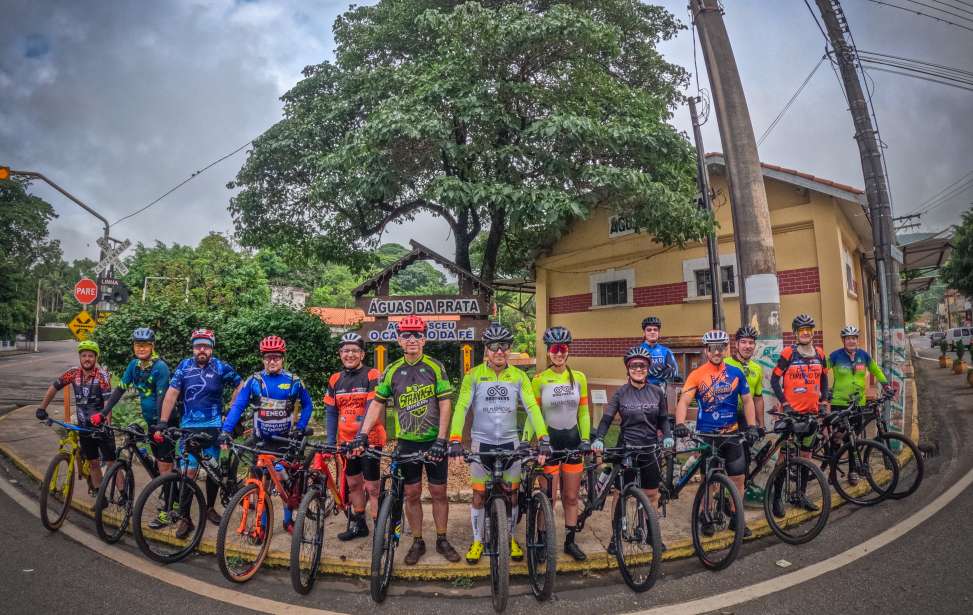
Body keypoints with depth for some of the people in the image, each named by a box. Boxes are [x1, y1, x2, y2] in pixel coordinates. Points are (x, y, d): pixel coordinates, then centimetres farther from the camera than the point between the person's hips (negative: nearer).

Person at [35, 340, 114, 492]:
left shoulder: (102, 374, -15)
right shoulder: (74, 373, -3)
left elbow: (108, 400, -23)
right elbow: (54, 387, 12)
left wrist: (102, 415, -38)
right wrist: (42, 408, 9)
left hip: (101, 426, -4)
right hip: (83, 427, 4)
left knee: (112, 462, -5)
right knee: (93, 463, 13)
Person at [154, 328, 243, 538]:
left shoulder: (221, 368, -4)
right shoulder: (184, 366, -1)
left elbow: (240, 386, 7)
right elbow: (171, 394, -5)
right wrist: (162, 423, -11)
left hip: (213, 427, 0)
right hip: (188, 427, 0)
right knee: (188, 472, -3)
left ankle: (210, 507, 30)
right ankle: (185, 518, 8)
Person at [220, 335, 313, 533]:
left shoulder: (293, 381, -3)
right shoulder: (254, 381, -4)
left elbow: (308, 405, 8)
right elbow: (237, 406, -9)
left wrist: (300, 428, -1)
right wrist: (226, 430, -21)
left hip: (287, 441, 0)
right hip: (262, 441, 0)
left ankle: (288, 520, 25)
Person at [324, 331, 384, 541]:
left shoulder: (372, 376, -11)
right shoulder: (335, 379, 6)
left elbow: (372, 409, -19)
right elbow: (331, 412, 8)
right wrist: (331, 441, 2)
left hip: (369, 440, -5)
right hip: (347, 441, 5)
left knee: (372, 487, -1)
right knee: (353, 483, 16)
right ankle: (359, 524, 31)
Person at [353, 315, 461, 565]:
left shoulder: (435, 367, -6)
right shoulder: (392, 371, 0)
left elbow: (444, 404, -9)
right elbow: (377, 404, 3)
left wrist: (441, 440, -15)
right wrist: (363, 434, -8)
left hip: (434, 440, -1)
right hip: (407, 441, 2)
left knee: (439, 492, 7)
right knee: (412, 494, 9)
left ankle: (442, 540, 24)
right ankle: (417, 542, 24)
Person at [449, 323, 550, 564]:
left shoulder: (519, 376, -3)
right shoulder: (474, 376, -8)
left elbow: (532, 408, -9)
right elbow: (461, 407, -14)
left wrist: (544, 439, -20)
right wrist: (455, 440, -26)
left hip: (510, 441, 2)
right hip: (482, 442, -1)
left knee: (512, 492, 10)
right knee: (479, 494, 6)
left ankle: (510, 538, 30)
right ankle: (477, 540, 25)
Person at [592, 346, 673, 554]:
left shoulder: (657, 392, 1)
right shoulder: (620, 393, -4)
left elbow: (663, 419, 8)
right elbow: (607, 419, -6)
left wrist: (667, 436, -10)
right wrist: (598, 439, -20)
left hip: (650, 448, 2)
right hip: (626, 448, -2)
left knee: (652, 494, 9)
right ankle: (615, 535, 16)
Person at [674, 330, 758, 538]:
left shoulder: (736, 373, 2)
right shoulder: (697, 375, -8)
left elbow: (747, 400, 6)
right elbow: (684, 400, -16)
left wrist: (752, 427, -5)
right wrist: (680, 423, -33)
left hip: (732, 433, 3)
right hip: (706, 434, -2)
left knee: (738, 477, 5)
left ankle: (736, 519, 22)